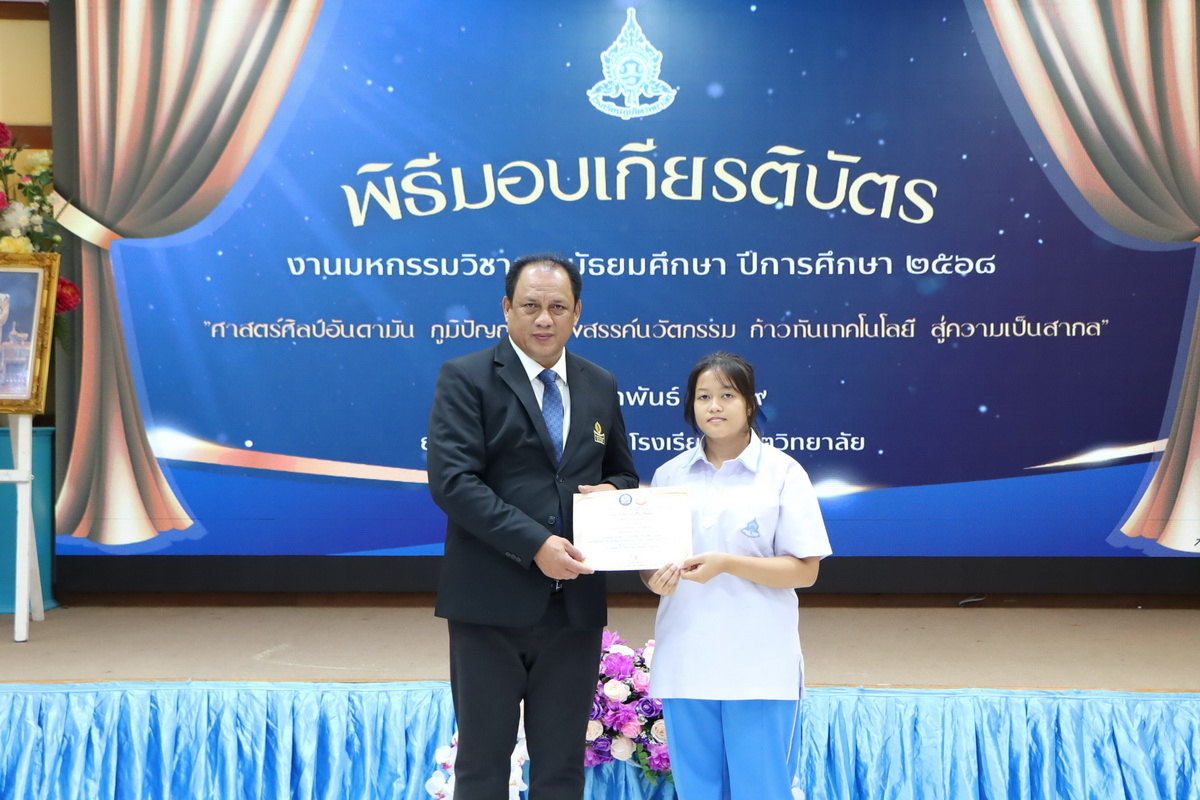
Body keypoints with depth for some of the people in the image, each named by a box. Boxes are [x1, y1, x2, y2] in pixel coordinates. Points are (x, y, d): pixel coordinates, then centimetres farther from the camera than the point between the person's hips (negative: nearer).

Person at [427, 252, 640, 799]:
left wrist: (613, 491, -4)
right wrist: (535, 543, -21)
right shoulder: (465, 378, -4)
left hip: (575, 605, 4)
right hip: (491, 604, -4)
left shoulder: (600, 386, 11)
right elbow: (451, 481, -15)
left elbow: (623, 474, 21)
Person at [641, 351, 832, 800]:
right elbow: (648, 559, 14)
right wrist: (654, 577, -10)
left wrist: (726, 564, -17)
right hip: (685, 662, 3)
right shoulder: (669, 475, 9)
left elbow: (805, 570, -6)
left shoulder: (782, 473, -1)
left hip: (758, 665, -3)